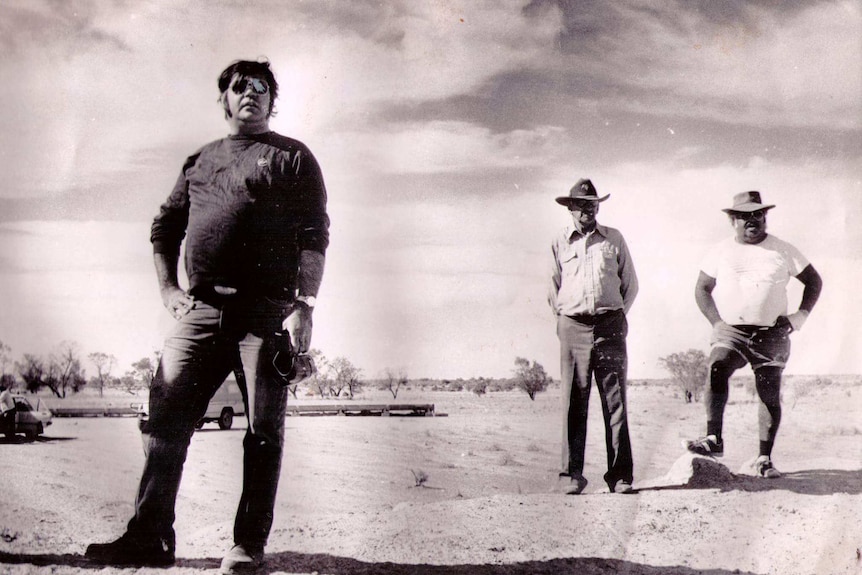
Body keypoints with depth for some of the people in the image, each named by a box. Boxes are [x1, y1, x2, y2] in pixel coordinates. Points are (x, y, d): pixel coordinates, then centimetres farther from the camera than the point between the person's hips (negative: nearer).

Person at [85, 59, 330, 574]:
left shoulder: (292, 157, 9)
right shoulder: (200, 160, 22)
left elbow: (315, 237, 0)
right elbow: (165, 226, 26)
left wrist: (304, 307, -11)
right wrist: (168, 288, 11)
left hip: (267, 310, -4)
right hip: (201, 308, 4)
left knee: (264, 430, -2)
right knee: (166, 418, 0)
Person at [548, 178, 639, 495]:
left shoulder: (614, 238, 12)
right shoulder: (559, 242, 10)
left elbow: (631, 284, 17)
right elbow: (551, 286, 19)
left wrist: (617, 315, 10)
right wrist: (562, 315, 9)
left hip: (610, 326, 0)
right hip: (572, 328, 0)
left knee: (615, 401, -2)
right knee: (574, 402, -1)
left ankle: (620, 474, 2)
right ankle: (572, 474, 5)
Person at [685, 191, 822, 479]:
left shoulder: (782, 251, 8)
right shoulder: (721, 252, 8)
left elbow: (814, 281, 15)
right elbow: (702, 288, 11)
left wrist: (801, 314, 3)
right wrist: (717, 322, -2)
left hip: (772, 334, 1)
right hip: (731, 331, -1)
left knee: (770, 395, 1)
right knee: (717, 369, -28)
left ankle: (765, 459, 12)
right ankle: (713, 439, -30)